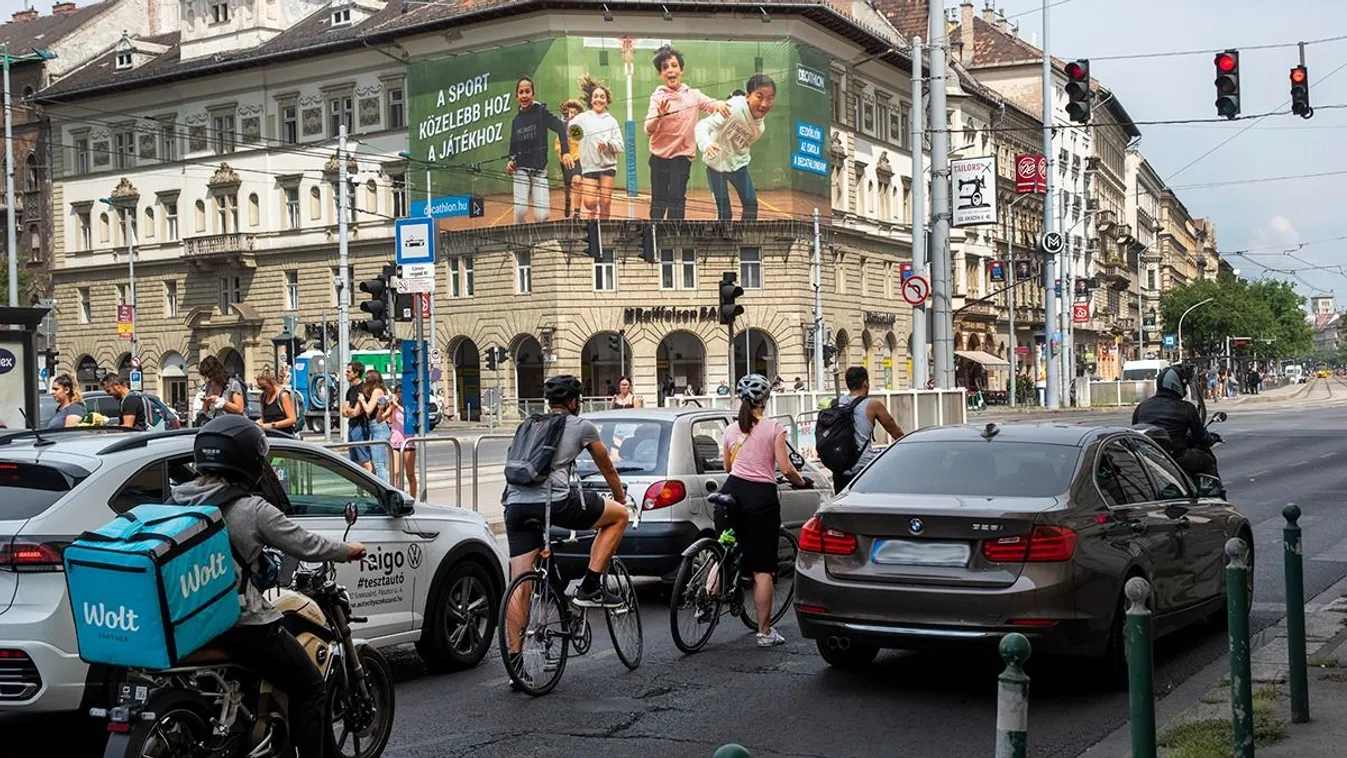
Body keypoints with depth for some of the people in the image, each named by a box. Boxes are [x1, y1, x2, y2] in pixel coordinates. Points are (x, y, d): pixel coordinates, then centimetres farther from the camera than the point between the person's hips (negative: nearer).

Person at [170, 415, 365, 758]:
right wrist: (348, 550, 12)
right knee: (310, 689, 8)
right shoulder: (253, 510, -13)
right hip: (240, 623, -8)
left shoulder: (177, 500, 4)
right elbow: (306, 546, -7)